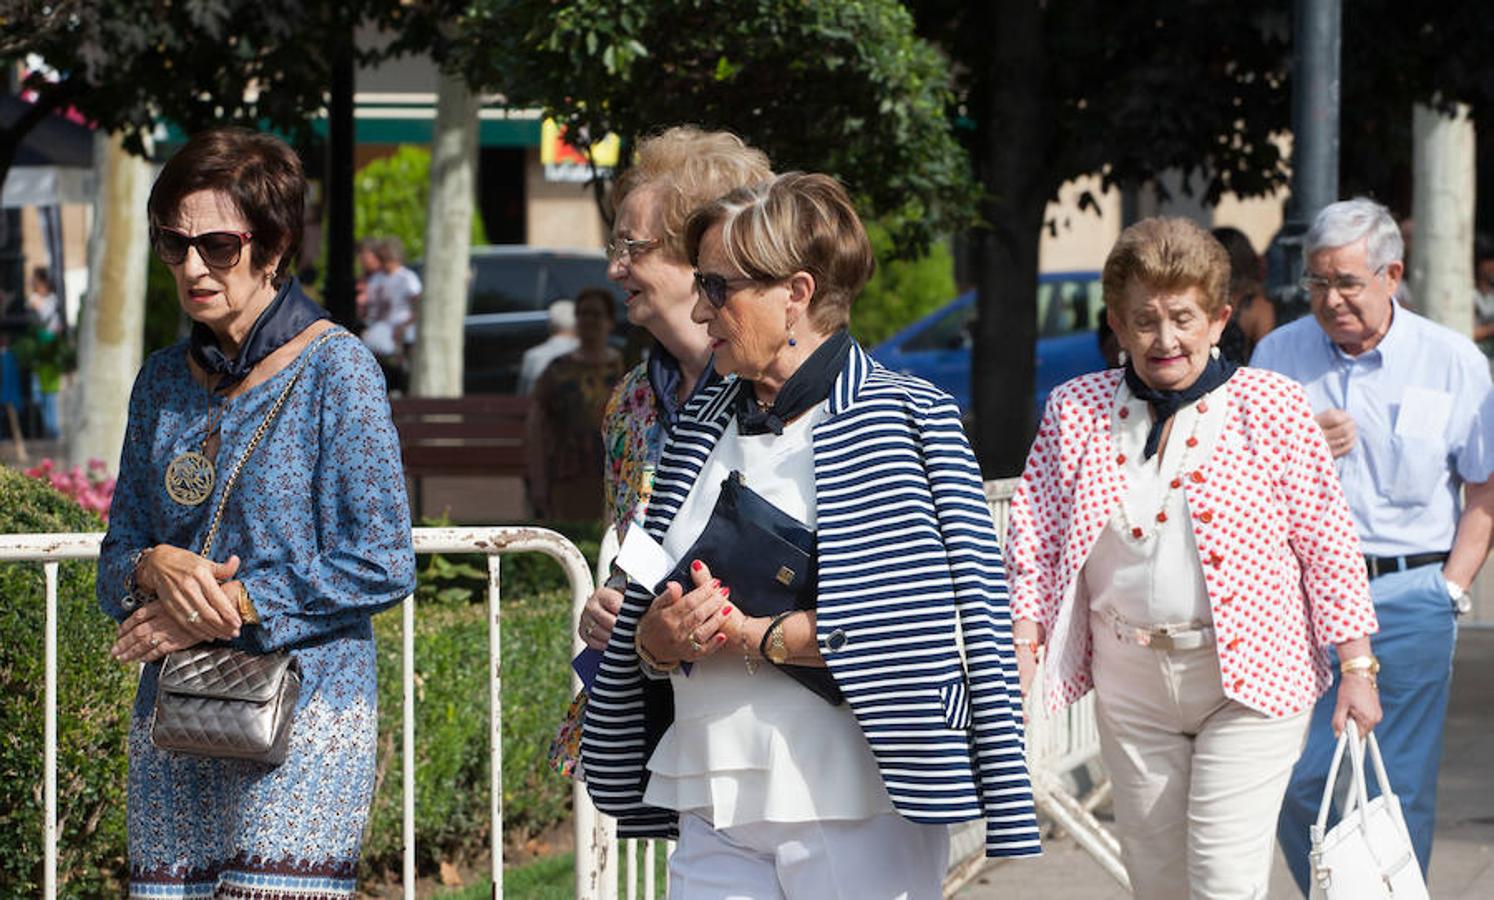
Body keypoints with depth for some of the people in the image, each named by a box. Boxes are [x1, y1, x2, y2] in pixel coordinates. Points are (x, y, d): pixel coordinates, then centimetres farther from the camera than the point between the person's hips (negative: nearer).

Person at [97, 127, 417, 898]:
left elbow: (382, 566, -8)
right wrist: (157, 567, -9)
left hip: (304, 717, -5)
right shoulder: (162, 382, 13)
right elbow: (115, 560, 15)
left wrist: (230, 605, -12)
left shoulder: (333, 368, -4)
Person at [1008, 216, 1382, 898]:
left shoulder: (1271, 407, -4)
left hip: (1247, 675, -3)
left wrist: (1356, 668, -4)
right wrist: (1020, 654, -8)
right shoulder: (1076, 409, 3)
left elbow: (1327, 543, -2)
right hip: (1128, 677, 3)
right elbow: (1036, 536, 4)